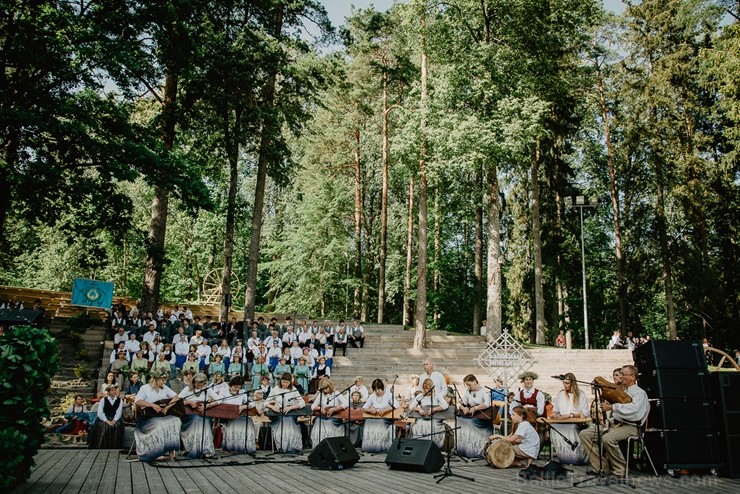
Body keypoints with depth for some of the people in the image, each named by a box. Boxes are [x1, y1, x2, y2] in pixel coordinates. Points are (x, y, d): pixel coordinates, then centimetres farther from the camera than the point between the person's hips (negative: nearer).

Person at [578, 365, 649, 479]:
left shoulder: (639, 392, -1)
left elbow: (633, 409, -23)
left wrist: (613, 407, -23)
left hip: (629, 426, -9)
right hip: (614, 424, 9)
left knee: (607, 438, -37)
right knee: (584, 434, -7)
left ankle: (621, 469, -16)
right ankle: (601, 466, -9)